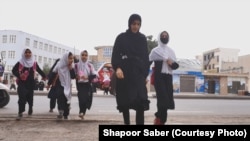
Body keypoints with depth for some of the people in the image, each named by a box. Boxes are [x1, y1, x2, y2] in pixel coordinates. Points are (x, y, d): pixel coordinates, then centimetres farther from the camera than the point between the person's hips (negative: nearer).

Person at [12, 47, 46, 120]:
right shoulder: (20, 63, -1)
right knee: (22, 98, -12)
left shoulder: (34, 63, 5)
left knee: (30, 97, 13)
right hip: (22, 83, -2)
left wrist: (44, 76, 2)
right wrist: (19, 75, -19)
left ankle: (30, 108, 40)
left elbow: (39, 70, 12)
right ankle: (20, 113, -5)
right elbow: (14, 70, -1)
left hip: (31, 83, 2)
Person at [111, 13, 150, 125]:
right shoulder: (121, 37, 3)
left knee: (141, 102, -10)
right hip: (124, 73, -1)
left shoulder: (143, 39, 10)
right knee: (124, 102, 6)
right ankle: (127, 124, 24)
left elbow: (146, 57, 12)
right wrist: (117, 68, -21)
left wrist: (145, 74, 7)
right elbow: (115, 55, -4)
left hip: (138, 74, 1)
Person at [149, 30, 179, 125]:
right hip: (158, 77, -5)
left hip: (168, 77, 5)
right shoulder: (155, 50, 4)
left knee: (168, 99, 2)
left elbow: (176, 65, 12)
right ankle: (159, 119, 6)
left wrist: (172, 63, -11)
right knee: (163, 98, -14)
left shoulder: (171, 51, 16)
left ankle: (161, 120, 16)